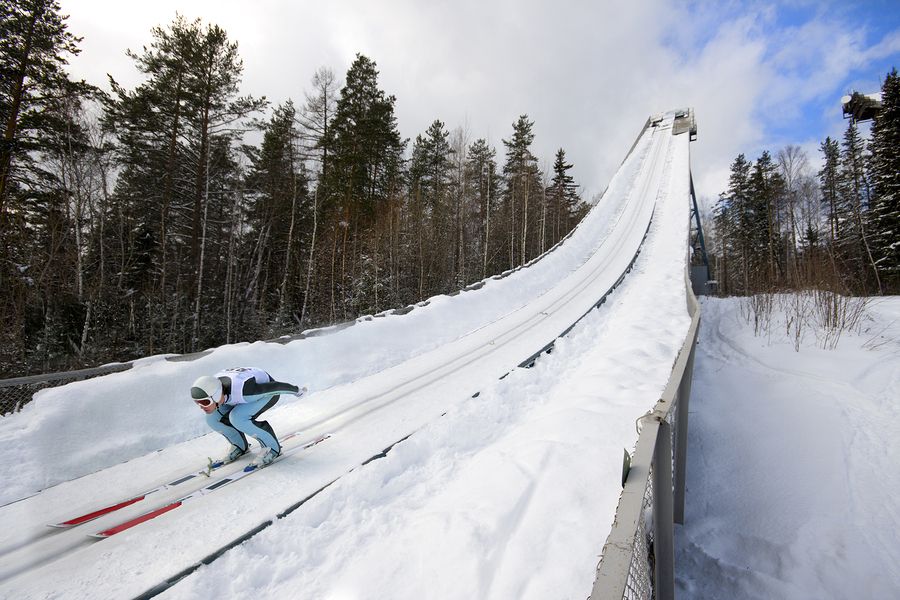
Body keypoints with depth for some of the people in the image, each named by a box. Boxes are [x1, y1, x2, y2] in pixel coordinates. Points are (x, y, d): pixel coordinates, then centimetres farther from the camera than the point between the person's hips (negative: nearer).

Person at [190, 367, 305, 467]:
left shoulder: (242, 391, -42)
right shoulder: (208, 390, -23)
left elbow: (275, 387, -27)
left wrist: (296, 391, -12)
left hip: (267, 390, -7)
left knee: (237, 417, -29)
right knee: (212, 419, -10)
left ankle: (272, 447, -11)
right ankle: (240, 446, 13)